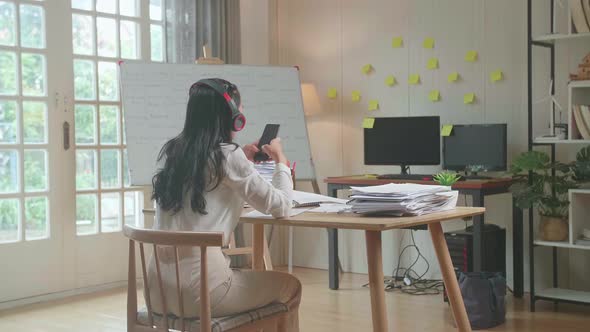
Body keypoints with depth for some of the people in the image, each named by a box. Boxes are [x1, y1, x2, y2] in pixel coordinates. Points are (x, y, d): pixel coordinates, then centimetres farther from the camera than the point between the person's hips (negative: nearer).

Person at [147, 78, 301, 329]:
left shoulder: (172, 151, 9)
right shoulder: (227, 155, -10)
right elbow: (280, 207, -1)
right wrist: (280, 160, 14)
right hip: (198, 288, -7)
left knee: (246, 275, 34)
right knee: (290, 286, 18)